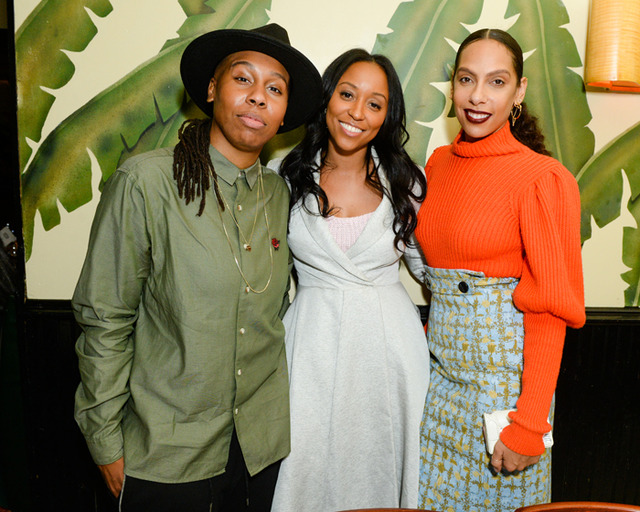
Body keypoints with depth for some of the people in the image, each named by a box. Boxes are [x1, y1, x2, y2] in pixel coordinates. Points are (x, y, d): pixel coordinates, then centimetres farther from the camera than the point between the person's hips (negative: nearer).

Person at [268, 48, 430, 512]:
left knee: (380, 471, 14)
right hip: (313, 346, 0)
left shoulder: (405, 181, -1)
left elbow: (429, 262, 9)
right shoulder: (288, 179, -2)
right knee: (308, 471, 8)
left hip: (389, 345, 1)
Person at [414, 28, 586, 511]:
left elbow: (549, 309, -14)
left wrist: (529, 424, -16)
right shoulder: (440, 163, 4)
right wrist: (432, 330, 9)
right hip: (442, 362, 6)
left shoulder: (541, 177, -14)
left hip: (505, 369, -5)